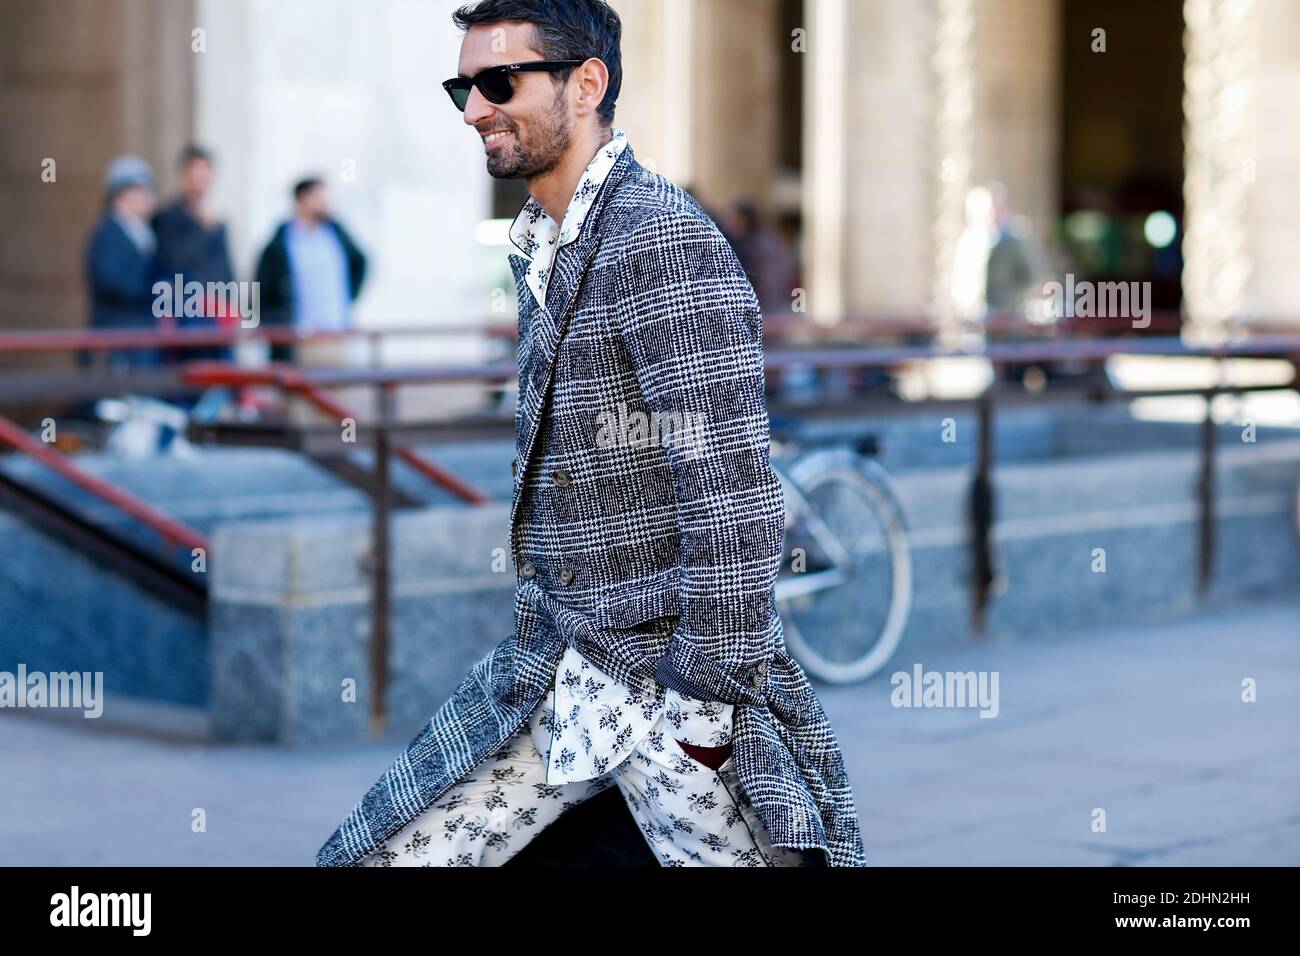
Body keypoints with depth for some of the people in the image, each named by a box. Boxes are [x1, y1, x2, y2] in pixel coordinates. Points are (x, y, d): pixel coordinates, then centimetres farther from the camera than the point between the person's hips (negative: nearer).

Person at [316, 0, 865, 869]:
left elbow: (738, 499, -21)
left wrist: (704, 710, -20)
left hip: (668, 678, -8)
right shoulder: (545, 249, 13)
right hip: (555, 672, 8)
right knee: (370, 856, 5)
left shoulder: (663, 241, -16)